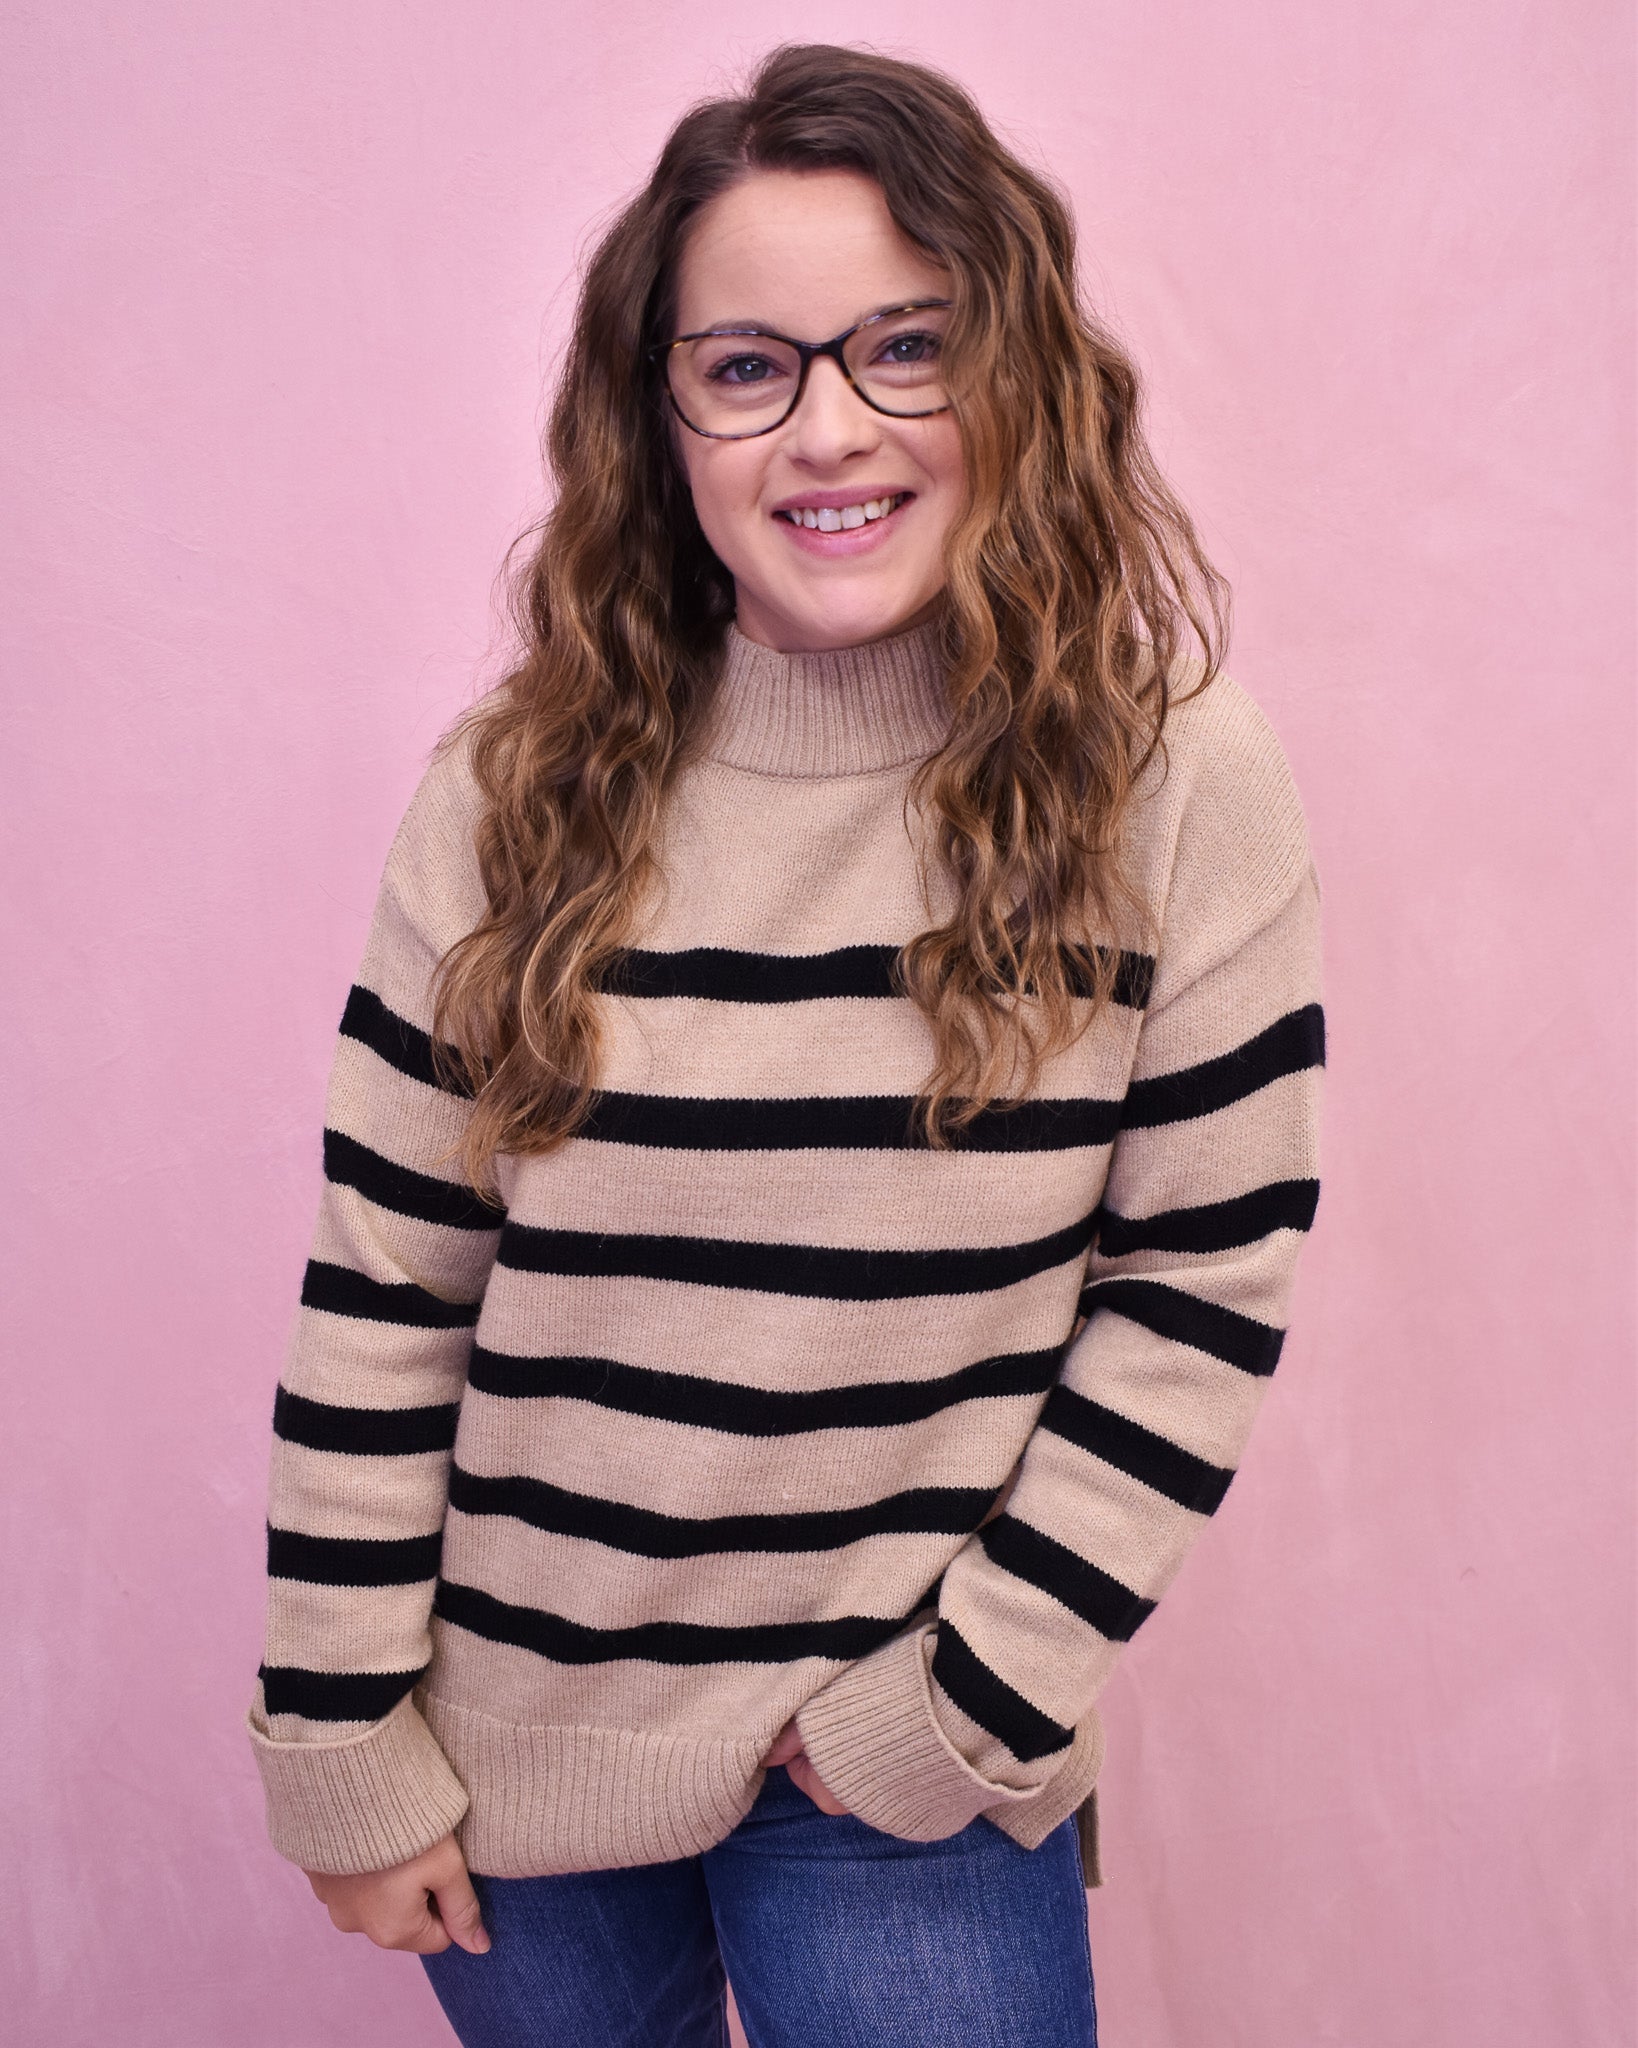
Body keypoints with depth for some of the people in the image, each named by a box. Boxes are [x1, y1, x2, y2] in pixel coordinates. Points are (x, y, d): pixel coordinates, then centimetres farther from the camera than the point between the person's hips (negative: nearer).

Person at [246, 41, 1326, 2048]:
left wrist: (974, 1703, -9)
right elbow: (377, 1298, -4)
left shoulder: (1172, 781, -11)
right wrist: (341, 1746, -3)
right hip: (515, 1735, 2)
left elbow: (1203, 1289, -7)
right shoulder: (521, 784, -8)